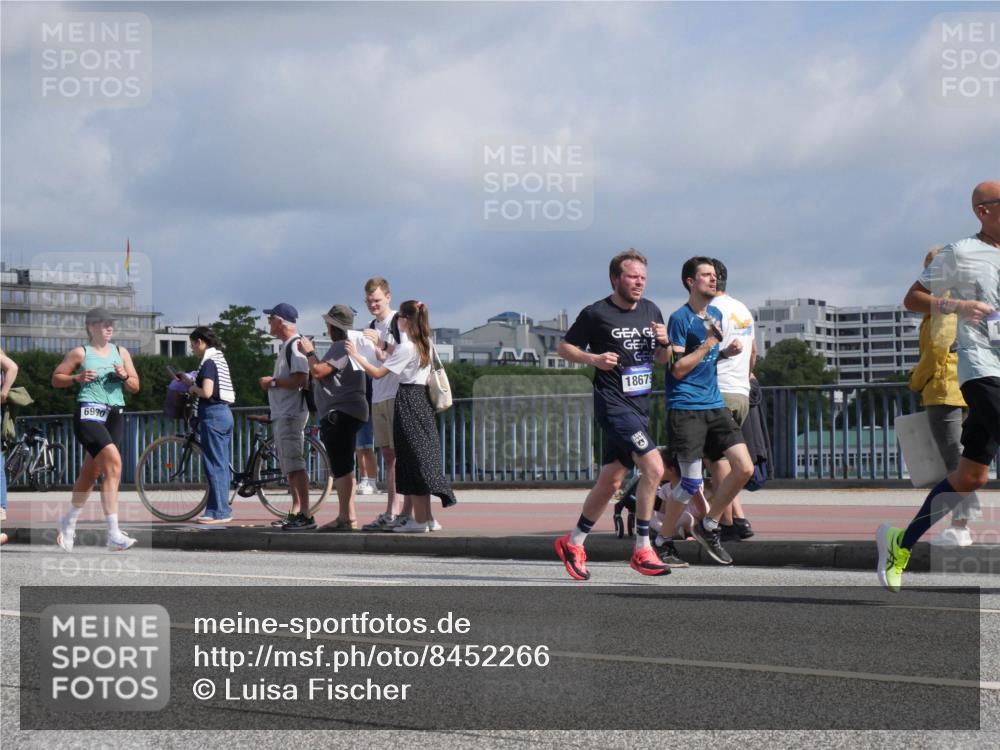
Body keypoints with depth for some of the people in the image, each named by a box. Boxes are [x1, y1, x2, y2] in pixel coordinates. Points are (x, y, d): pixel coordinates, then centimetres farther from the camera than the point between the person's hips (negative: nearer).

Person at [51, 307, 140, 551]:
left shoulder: (121, 352, 15)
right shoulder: (79, 353, 1)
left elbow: (135, 387, 16)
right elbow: (56, 378, 4)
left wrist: (124, 376, -5)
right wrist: (77, 378, -13)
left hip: (114, 416, 6)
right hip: (88, 414, -6)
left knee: (91, 473, 13)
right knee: (114, 463, -22)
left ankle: (69, 523, 35)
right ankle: (114, 534, -24)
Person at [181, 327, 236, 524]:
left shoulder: (208, 362, -13)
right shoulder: (219, 359, 16)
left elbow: (206, 392, -22)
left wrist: (193, 388, -4)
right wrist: (189, 381, 15)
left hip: (212, 415, -10)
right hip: (224, 413, 10)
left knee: (215, 465, -7)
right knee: (222, 465, 12)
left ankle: (219, 512, -6)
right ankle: (222, 509, 16)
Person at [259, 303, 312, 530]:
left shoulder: (295, 346, -14)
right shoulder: (285, 346, 18)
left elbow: (301, 379, -25)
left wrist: (273, 382, -15)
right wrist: (273, 382, 10)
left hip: (291, 413, -11)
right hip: (281, 413, 11)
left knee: (295, 465, -13)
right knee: (289, 467, 14)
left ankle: (305, 515, -15)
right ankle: (296, 512, 19)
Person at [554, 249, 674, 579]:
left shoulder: (651, 311, 11)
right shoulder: (596, 314, -7)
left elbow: (662, 360, 19)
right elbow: (565, 346, 2)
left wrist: (663, 343, -3)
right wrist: (594, 359, -15)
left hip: (640, 405, 7)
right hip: (613, 404, -7)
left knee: (610, 481, 12)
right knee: (654, 467, -20)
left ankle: (573, 543, 27)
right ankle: (642, 550, -13)